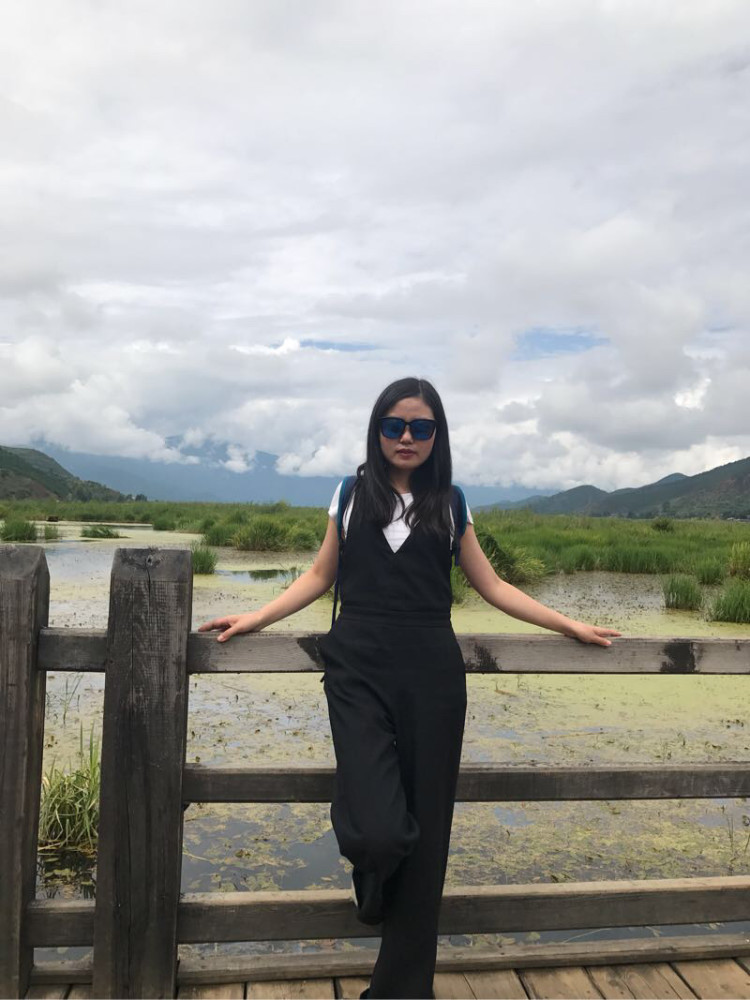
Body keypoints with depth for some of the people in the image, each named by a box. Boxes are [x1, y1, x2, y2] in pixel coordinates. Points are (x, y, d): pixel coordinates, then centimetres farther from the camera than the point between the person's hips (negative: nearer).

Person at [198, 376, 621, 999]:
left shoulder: (449, 504, 10)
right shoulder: (352, 494, 9)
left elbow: (491, 586, 15)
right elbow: (319, 578, 16)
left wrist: (570, 626, 14)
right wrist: (255, 620, 9)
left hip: (431, 676, 1)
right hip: (360, 673, -1)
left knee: (425, 832, 5)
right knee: (377, 831, -17)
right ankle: (373, 894, 23)